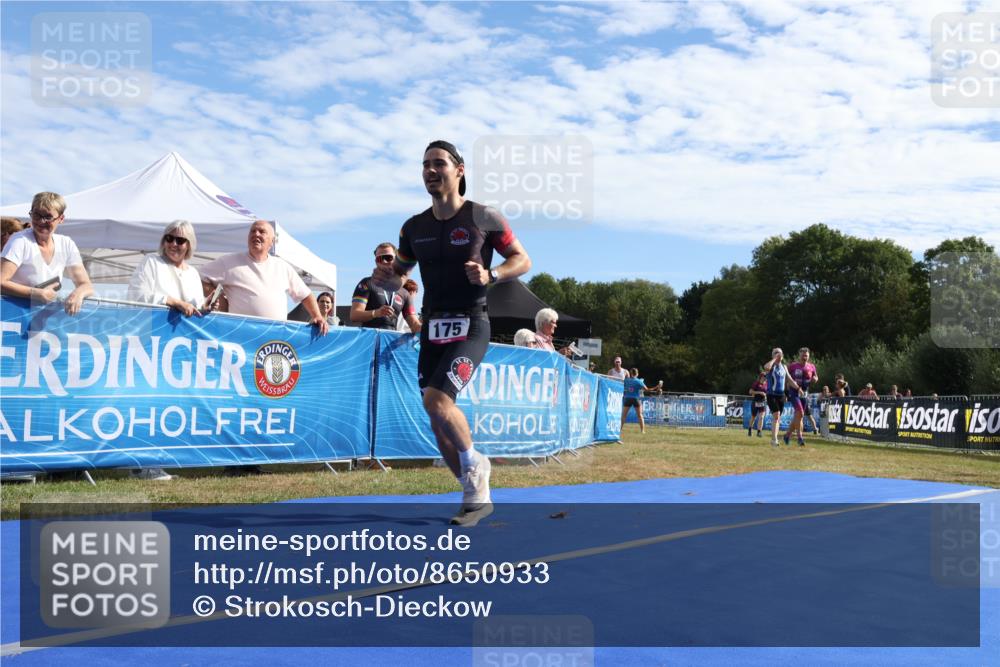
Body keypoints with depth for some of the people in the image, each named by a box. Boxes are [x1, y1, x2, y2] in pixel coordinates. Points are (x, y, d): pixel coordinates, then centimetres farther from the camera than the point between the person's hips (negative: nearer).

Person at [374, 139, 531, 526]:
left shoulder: (484, 218, -5)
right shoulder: (414, 227, 8)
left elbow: (523, 260, 0)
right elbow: (399, 275, 18)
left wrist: (490, 275, -19)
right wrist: (385, 277, -6)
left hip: (470, 327, -6)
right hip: (432, 329, 6)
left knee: (437, 400, -25)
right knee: (438, 421, 5)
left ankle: (475, 463, 2)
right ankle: (476, 497, 21)